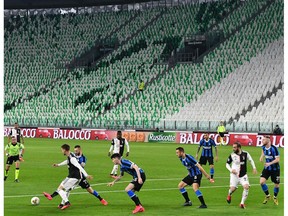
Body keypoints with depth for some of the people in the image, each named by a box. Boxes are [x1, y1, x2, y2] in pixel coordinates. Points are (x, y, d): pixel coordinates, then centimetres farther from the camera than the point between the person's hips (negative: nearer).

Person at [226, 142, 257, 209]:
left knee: (246, 187, -19)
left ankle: (242, 203, -7)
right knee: (233, 188, -10)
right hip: (234, 175, -1)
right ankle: (229, 195, 30)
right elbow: (227, 164, 5)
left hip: (243, 175, 1)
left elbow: (251, 160, 13)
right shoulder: (232, 155, -8)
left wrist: (254, 168, 4)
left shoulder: (245, 154, -6)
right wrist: (231, 170, -13)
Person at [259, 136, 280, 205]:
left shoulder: (274, 148, -24)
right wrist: (262, 156, 2)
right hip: (267, 168, 4)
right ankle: (267, 196, 10)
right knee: (262, 182, -12)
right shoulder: (263, 147, -5)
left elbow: (277, 159, -22)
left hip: (275, 169, -4)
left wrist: (270, 163, -34)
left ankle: (275, 197, 33)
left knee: (276, 184, 6)